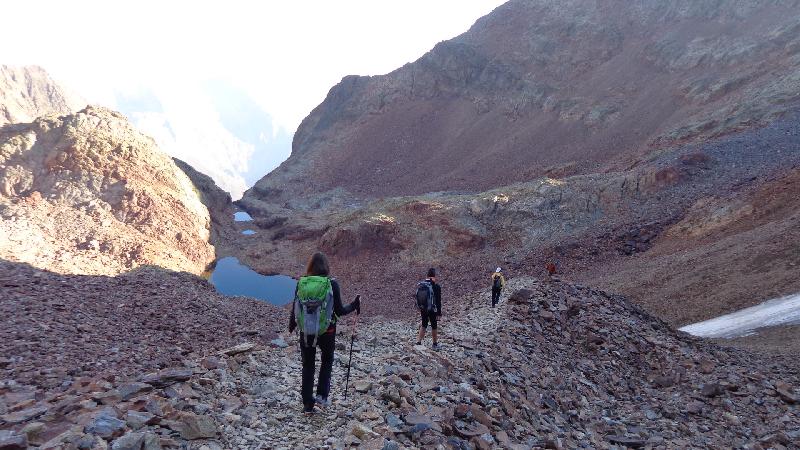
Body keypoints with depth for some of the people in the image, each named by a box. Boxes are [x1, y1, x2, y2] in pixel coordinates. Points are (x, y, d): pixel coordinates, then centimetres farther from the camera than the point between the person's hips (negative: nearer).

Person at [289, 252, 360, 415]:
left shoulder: (301, 283, -5)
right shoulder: (332, 284, -11)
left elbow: (295, 309, -1)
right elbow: (339, 311, -9)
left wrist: (291, 326, 18)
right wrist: (354, 305, 8)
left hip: (306, 332, 2)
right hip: (327, 331, -1)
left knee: (308, 366, 16)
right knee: (327, 360, 25)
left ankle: (308, 405, 21)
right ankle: (322, 395, 15)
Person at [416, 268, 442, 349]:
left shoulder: (420, 285, -1)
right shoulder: (436, 286, -17)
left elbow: (418, 297, 8)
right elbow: (438, 301, -13)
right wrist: (439, 313, -6)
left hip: (423, 309, 4)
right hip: (432, 310, -4)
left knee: (424, 325, 19)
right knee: (434, 326, 11)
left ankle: (419, 342, 16)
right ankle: (435, 344, 22)